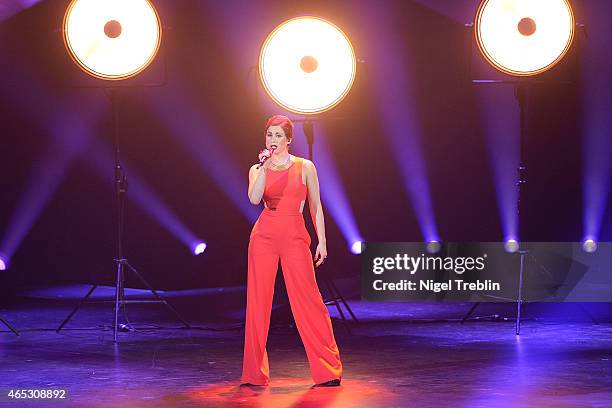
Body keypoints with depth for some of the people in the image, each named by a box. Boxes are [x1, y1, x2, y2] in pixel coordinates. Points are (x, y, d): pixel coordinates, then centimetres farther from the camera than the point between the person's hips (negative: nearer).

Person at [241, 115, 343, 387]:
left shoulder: (305, 167, 6)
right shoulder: (257, 170, 10)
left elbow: (315, 206, 8)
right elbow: (254, 199, -10)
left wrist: (322, 241, 2)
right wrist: (265, 167, -12)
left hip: (295, 236, -2)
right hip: (264, 235, 2)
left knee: (307, 300, -6)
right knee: (258, 300, 0)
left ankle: (327, 370, 1)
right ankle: (254, 372, 7)